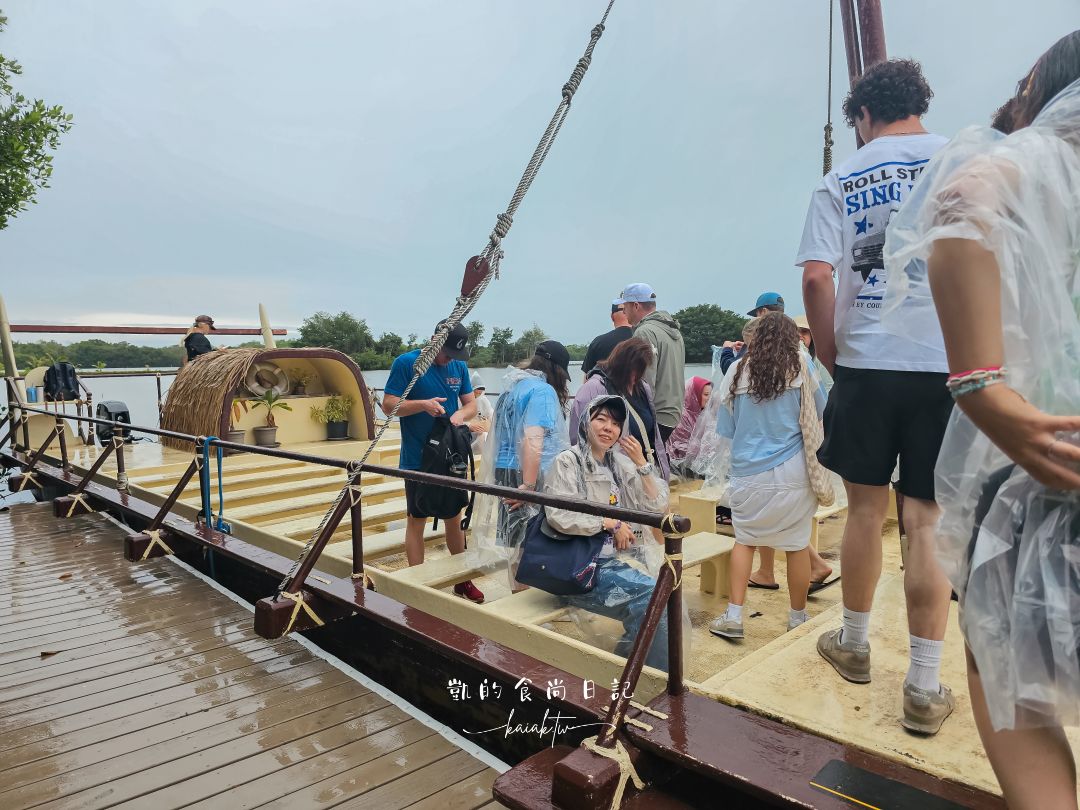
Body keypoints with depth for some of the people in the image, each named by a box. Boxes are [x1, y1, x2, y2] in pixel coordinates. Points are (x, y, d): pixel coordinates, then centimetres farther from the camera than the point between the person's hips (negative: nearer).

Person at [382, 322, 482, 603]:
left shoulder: (459, 366, 5)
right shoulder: (405, 363, -10)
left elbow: (471, 403, 8)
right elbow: (388, 404, -11)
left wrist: (461, 414, -15)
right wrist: (423, 404, -25)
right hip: (418, 459, -5)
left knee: (454, 517, 14)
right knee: (416, 520, 4)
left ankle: (463, 580, 28)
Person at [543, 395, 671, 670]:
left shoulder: (620, 462, 12)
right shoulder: (567, 461, -7)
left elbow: (656, 503, 10)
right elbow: (558, 515, -18)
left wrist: (641, 463, -4)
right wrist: (610, 523, -12)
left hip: (617, 558, 6)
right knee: (653, 595, -22)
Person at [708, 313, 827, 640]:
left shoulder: (737, 370, 1)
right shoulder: (800, 366, -3)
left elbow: (726, 428, 6)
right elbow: (820, 414, 6)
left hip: (748, 472, 1)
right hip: (792, 472, -1)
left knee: (744, 540, 13)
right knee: (797, 544, 10)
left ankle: (733, 616, 10)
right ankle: (797, 619, 23)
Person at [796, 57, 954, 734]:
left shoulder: (839, 182, 6)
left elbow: (816, 278, -6)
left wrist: (831, 356, 6)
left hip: (865, 363, 1)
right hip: (950, 364, 0)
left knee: (865, 508, 12)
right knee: (928, 521, 2)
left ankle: (855, 644, 28)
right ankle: (925, 689, 9)